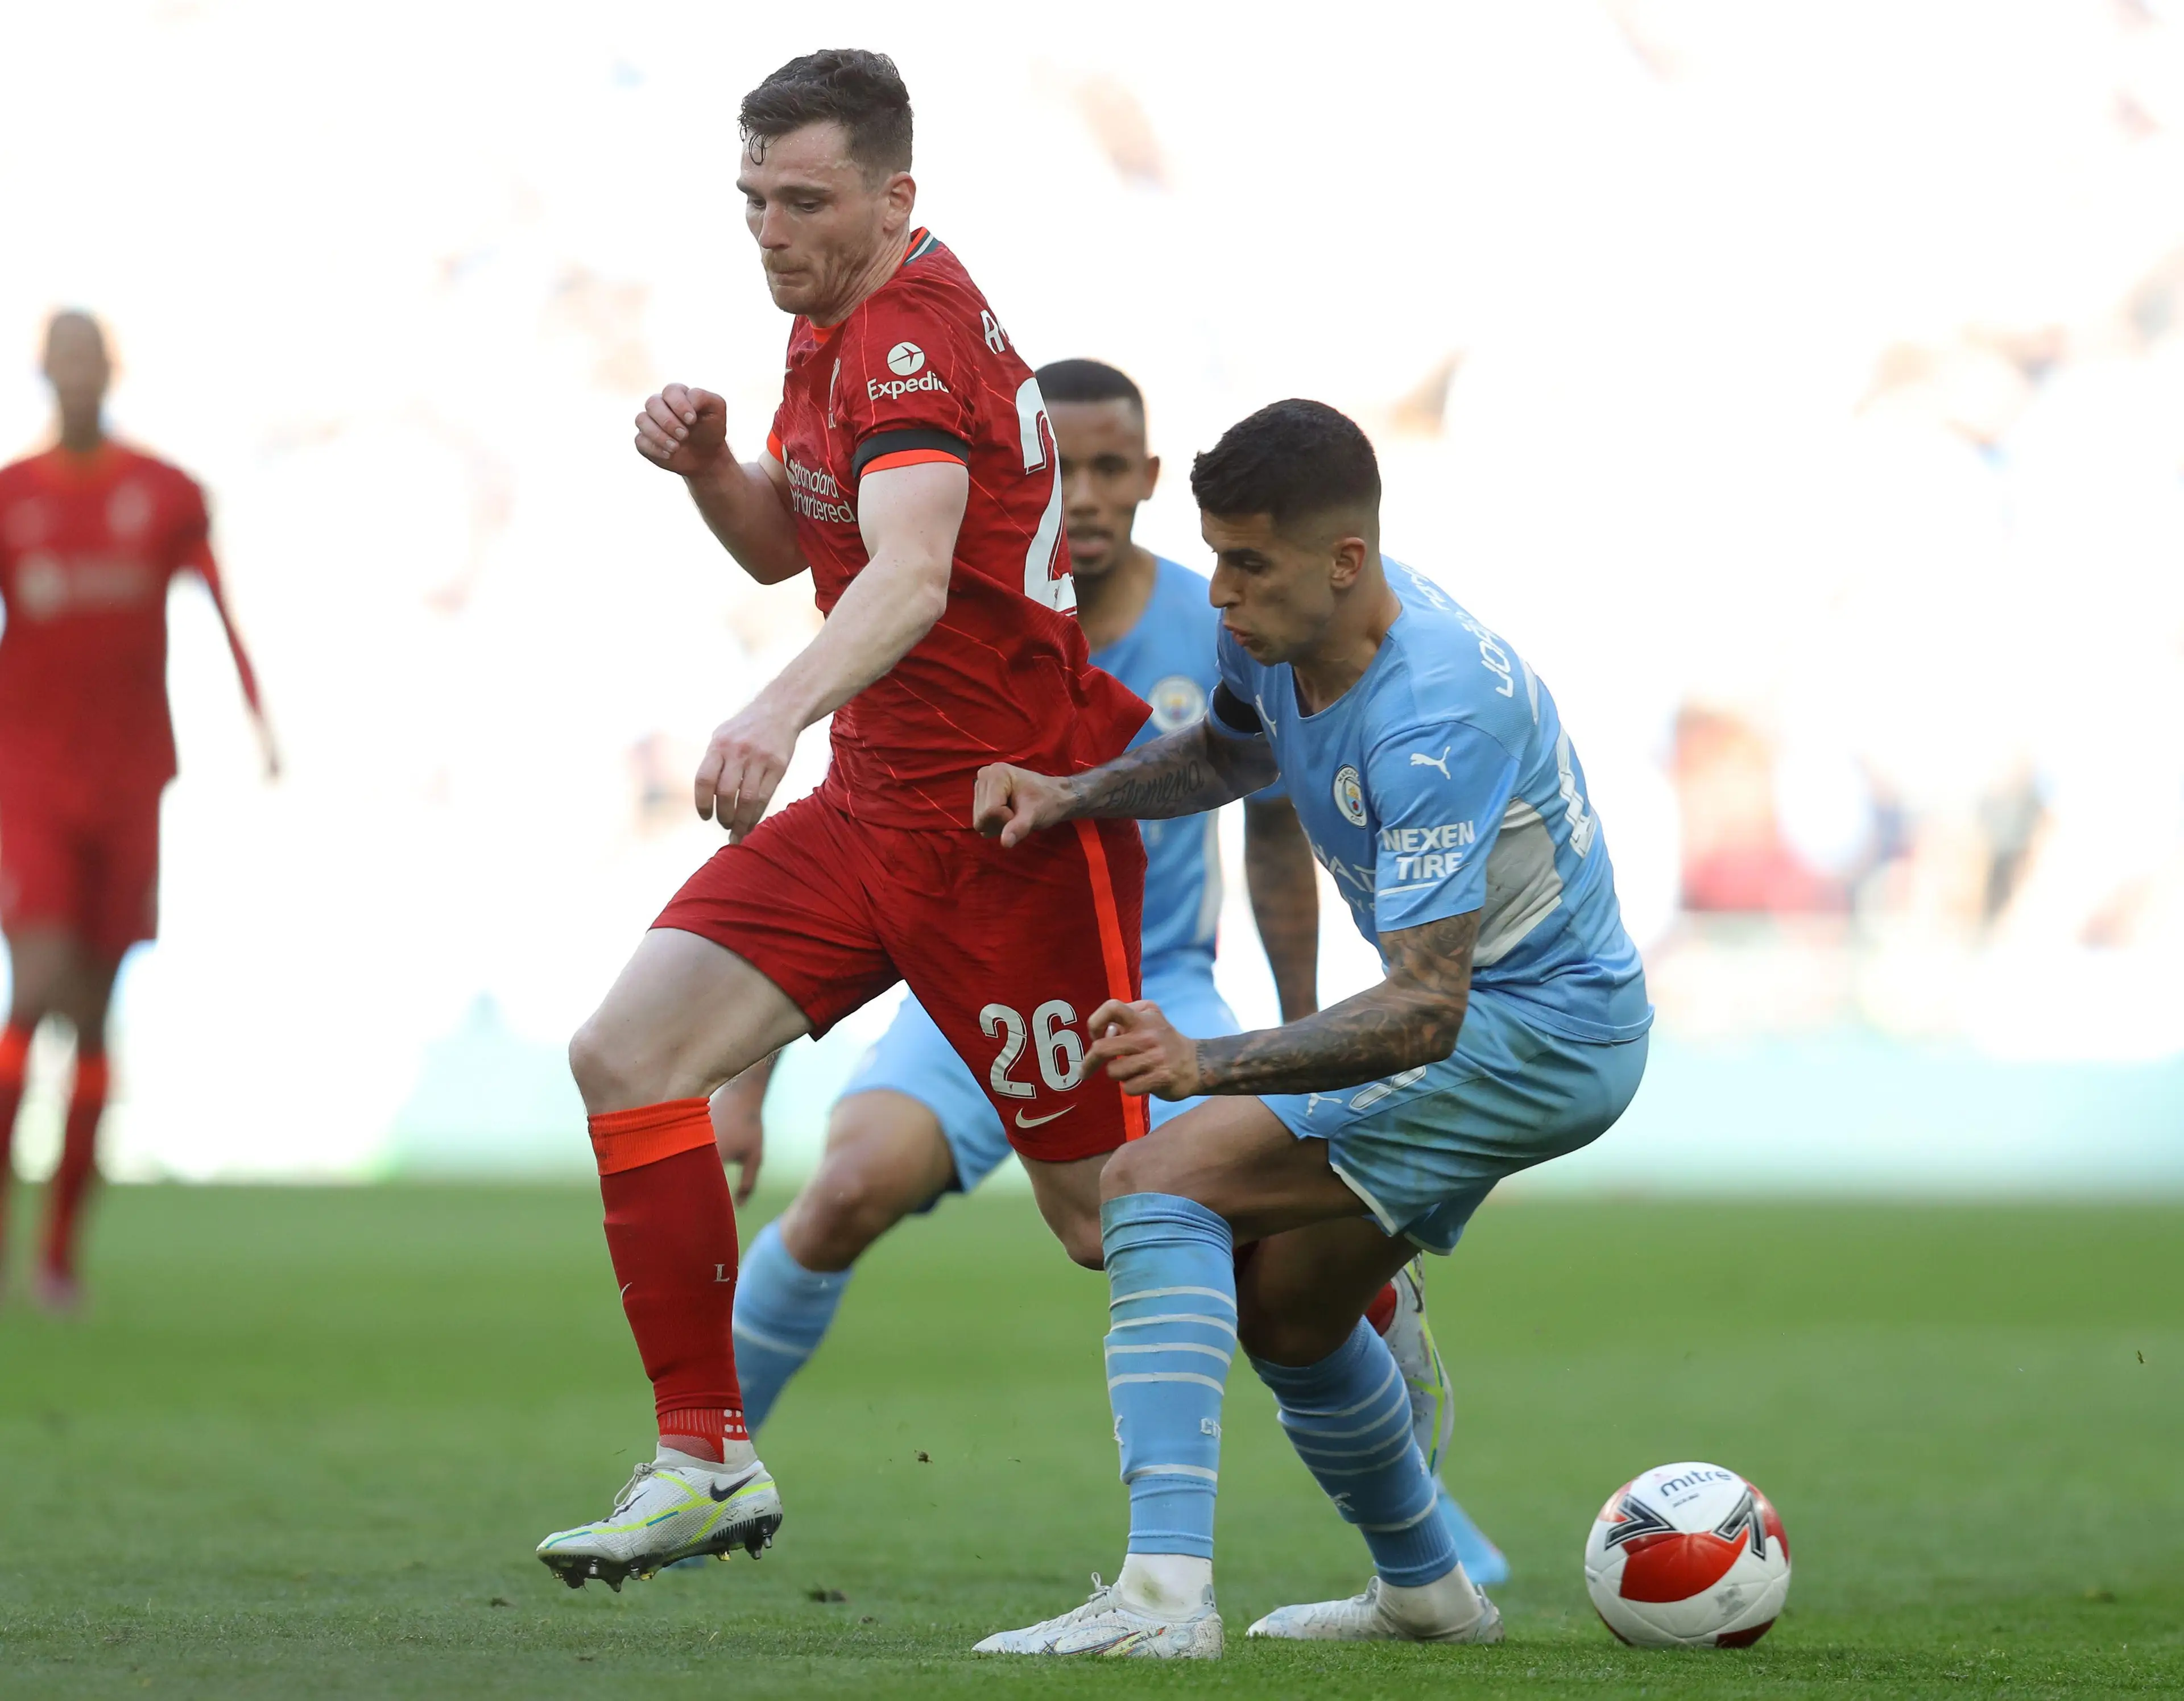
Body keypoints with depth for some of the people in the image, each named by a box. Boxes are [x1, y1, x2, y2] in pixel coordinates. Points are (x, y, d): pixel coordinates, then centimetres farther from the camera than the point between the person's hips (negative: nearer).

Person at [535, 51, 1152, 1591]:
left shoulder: (917, 337, -20)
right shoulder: (836, 326, 9)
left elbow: (910, 578, -37)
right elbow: (782, 545, 22)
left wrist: (779, 713, -54)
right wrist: (707, 465, 0)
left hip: (1009, 819, -9)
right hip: (877, 807, 9)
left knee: (1104, 1206, -3)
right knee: (626, 1057, -5)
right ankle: (708, 1460, -1)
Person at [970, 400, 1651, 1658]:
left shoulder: (1433, 717, -32)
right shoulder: (1283, 636, -4)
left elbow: (1425, 1010, -36)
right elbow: (1232, 754, 21)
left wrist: (1206, 1066, -46)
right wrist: (1072, 793, 2)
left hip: (1542, 1028, -10)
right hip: (1481, 1007, 10)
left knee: (1161, 1180, -23)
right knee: (1285, 1311, 23)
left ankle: (1165, 1593, -33)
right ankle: (1426, 1593, 46)